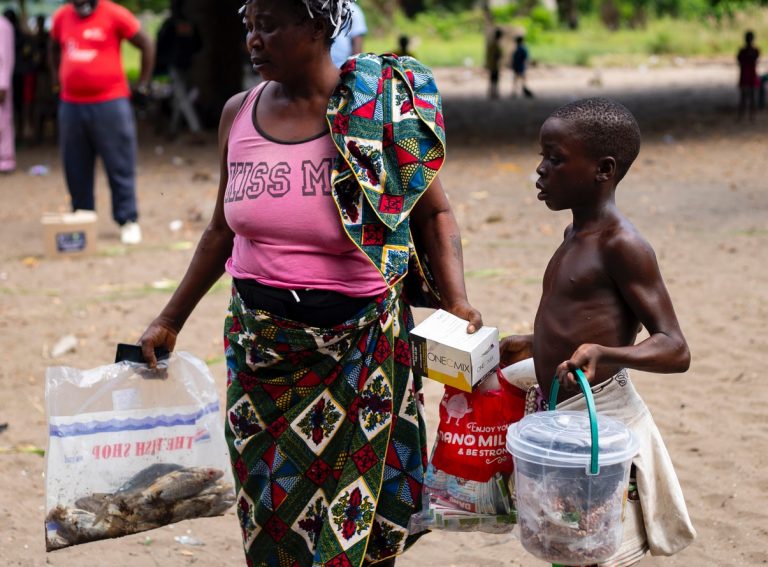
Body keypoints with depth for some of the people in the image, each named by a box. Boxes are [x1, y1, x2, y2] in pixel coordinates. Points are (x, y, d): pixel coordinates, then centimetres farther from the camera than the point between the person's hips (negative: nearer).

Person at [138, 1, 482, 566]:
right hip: (259, 344, 4)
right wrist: (170, 320, 16)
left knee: (350, 511, 6)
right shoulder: (239, 113, 3)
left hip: (357, 346, -3)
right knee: (271, 504, 11)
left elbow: (434, 213, -3)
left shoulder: (380, 107, -10)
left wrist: (458, 304, -17)